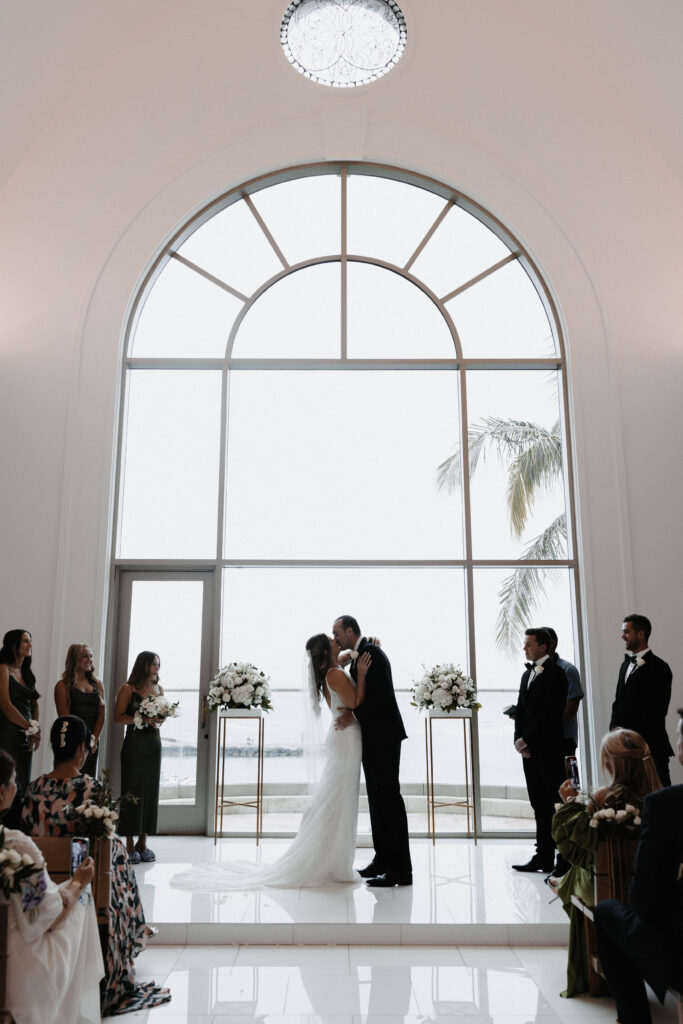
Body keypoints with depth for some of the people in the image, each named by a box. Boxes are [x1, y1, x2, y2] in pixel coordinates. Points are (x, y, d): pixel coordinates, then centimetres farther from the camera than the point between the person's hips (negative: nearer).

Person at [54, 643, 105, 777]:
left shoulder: (97, 685, 14)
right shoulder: (63, 685, 1)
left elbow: (101, 715, 8)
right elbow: (64, 716, -6)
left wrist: (94, 739, -6)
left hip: (92, 743, 4)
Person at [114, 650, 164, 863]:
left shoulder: (159, 688, 12)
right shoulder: (128, 689, -4)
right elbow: (118, 718, -8)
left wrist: (158, 721, -3)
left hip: (154, 743, 5)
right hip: (134, 743, -5)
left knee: (151, 790, 6)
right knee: (132, 791, -2)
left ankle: (143, 843, 15)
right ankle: (130, 845, 6)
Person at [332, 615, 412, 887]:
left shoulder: (371, 652, -13)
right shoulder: (359, 656, 17)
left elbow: (382, 694, -22)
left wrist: (354, 713, -18)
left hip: (383, 735, -10)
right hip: (372, 737, 10)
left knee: (388, 796, -8)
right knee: (377, 797, 14)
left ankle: (401, 870, -4)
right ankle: (382, 860, 22)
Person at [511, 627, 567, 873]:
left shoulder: (555, 673, -9)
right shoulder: (527, 674, 17)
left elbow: (550, 714, -16)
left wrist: (527, 740, -14)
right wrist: (519, 740, 0)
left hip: (549, 750, -8)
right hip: (529, 750, 8)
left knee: (556, 804, -4)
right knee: (540, 806, 12)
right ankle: (544, 857, 18)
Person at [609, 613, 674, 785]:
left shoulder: (658, 667, -7)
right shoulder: (626, 664, 18)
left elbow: (656, 710, -13)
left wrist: (626, 730, -13)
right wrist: (615, 726, 4)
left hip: (651, 745, -7)